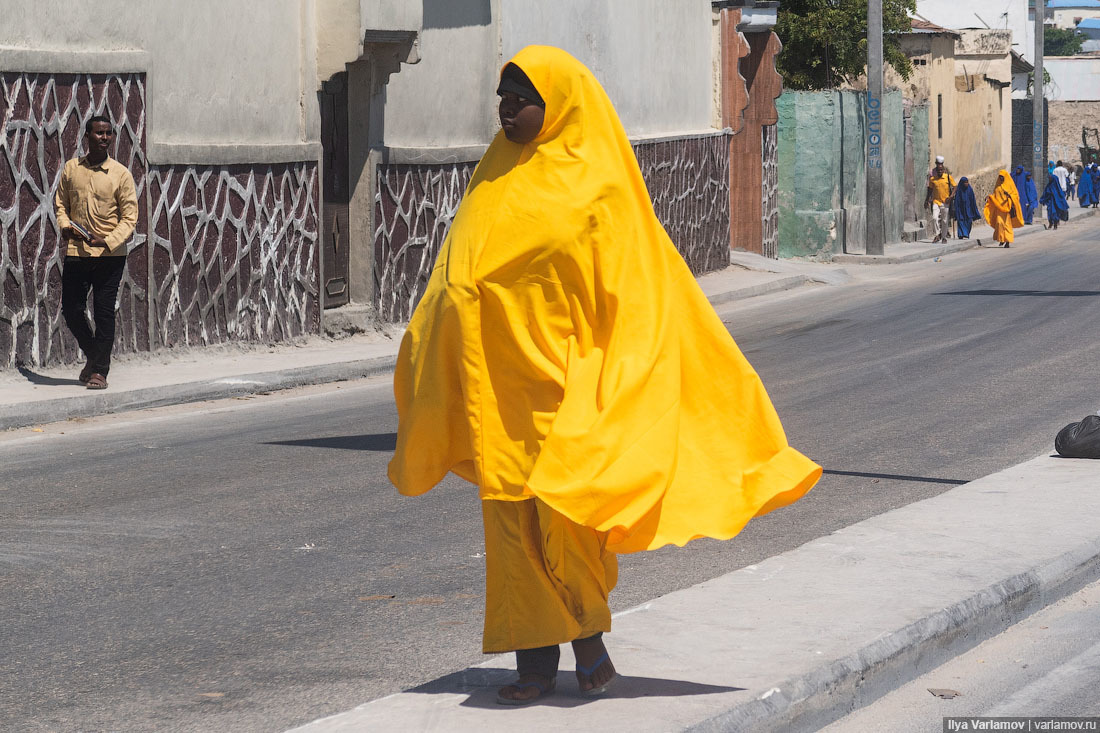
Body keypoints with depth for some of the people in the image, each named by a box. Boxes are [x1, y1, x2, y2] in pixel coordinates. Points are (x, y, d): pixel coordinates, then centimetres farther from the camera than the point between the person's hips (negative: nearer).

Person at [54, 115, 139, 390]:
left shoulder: (120, 174, -3)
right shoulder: (72, 168, 6)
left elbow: (129, 216, -4)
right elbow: (60, 202, 15)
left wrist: (108, 241, -17)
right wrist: (65, 226, -6)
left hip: (110, 254, -3)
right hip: (76, 252, 3)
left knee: (104, 312, -1)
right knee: (71, 309, 4)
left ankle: (100, 370, 8)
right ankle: (94, 355, 28)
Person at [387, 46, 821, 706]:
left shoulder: (596, 184, -6)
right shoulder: (499, 177, 12)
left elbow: (632, 283, -7)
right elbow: (461, 275, 18)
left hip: (558, 373, -6)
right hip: (496, 374, 6)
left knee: (562, 515, -7)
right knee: (512, 517, 4)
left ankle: (590, 634, 12)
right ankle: (535, 659, 9)